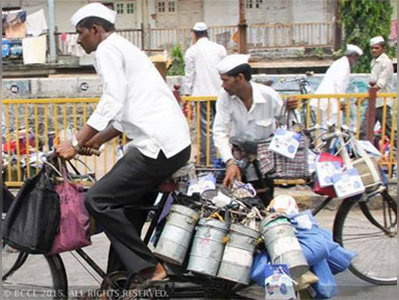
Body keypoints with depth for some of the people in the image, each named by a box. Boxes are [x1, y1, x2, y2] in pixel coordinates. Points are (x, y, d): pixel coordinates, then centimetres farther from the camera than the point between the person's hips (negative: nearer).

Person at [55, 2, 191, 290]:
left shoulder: (107, 49, -3)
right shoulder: (124, 48, 26)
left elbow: (112, 103, -16)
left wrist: (76, 142, -13)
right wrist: (96, 140, 25)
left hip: (159, 146, -10)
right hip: (177, 144, 10)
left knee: (98, 200, -9)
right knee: (129, 207, 16)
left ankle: (150, 269, -4)